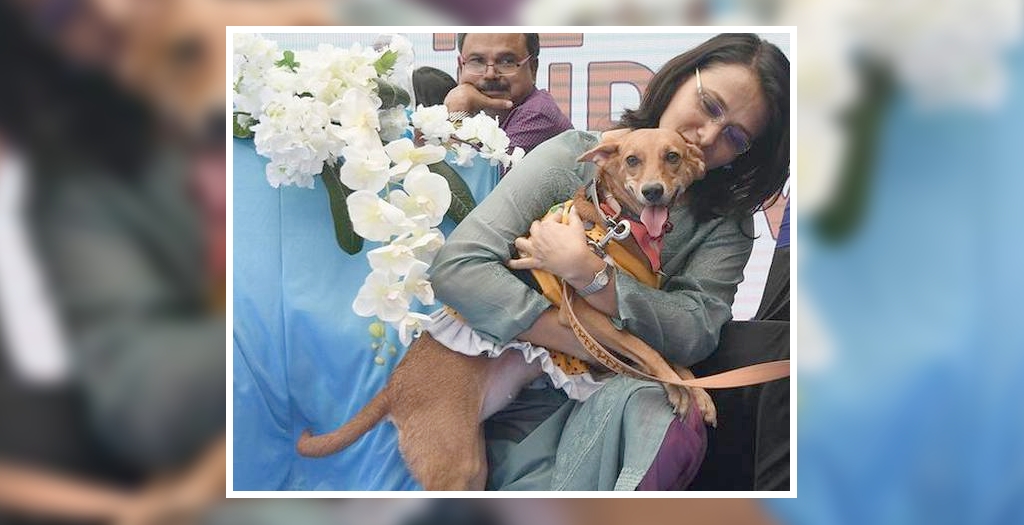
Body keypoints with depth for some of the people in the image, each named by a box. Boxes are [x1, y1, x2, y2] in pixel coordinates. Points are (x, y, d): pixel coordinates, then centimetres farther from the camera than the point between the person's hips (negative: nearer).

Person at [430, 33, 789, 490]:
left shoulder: (727, 221, 6)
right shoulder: (574, 157, -3)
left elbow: (697, 332, -11)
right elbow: (457, 268, -13)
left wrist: (584, 272, -22)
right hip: (529, 401, -3)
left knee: (668, 421, -33)